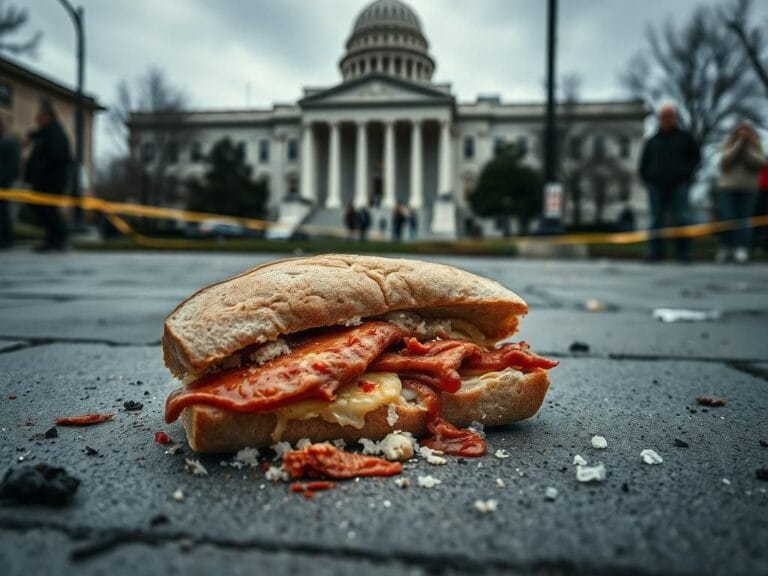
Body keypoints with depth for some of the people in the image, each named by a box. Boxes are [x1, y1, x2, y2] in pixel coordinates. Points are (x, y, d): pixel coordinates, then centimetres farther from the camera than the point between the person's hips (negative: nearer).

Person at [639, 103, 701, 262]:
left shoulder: (684, 137, 11)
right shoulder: (652, 141, 14)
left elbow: (696, 156, 14)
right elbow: (644, 163, 17)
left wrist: (687, 173, 1)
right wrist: (647, 180, 4)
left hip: (679, 185, -1)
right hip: (656, 186, 2)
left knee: (681, 218, -8)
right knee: (657, 219, 0)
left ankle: (684, 252, -3)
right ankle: (656, 252, 3)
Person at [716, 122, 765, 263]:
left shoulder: (756, 146, 9)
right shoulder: (728, 143, 6)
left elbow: (760, 162, -6)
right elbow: (725, 160, -11)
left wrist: (747, 148, -10)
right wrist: (738, 144, -12)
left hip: (749, 189, 1)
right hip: (728, 188, -1)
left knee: (744, 220, -6)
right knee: (727, 218, -9)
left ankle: (742, 249, -10)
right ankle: (725, 247, 5)